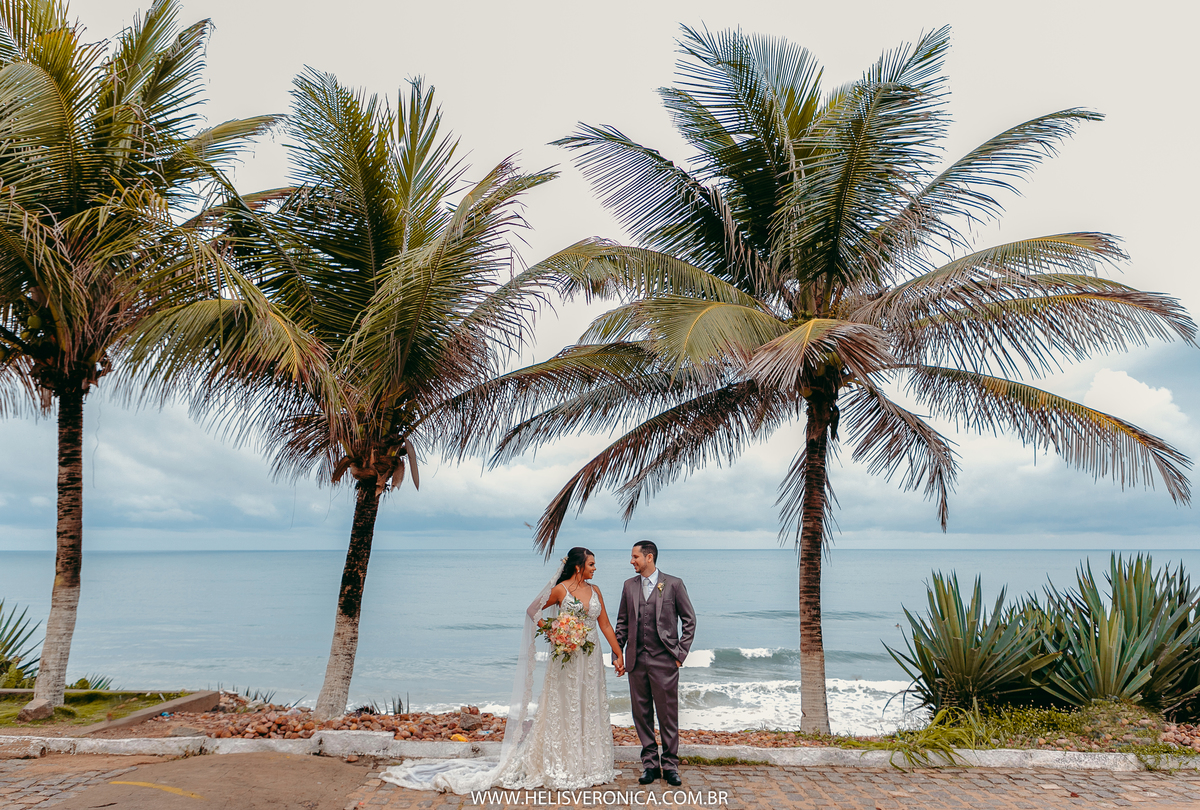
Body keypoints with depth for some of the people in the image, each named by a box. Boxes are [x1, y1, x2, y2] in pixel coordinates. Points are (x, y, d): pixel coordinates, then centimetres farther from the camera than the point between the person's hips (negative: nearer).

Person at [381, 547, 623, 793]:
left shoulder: (595, 591, 7)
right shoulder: (560, 590, -7)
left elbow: (606, 625, 9)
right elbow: (533, 611, 4)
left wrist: (619, 654, 6)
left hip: (591, 659, 5)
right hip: (566, 659, -5)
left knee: (589, 710, 9)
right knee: (563, 710, 1)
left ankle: (589, 766, 20)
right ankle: (560, 768, 9)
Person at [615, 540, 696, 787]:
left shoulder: (673, 584, -3)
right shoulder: (629, 585, 9)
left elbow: (689, 621, 2)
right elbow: (622, 623, 15)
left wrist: (681, 653, -3)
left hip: (664, 660, -4)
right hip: (636, 661, 4)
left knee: (668, 716, 2)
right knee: (641, 715, 8)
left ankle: (670, 765, 14)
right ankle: (650, 764, 19)